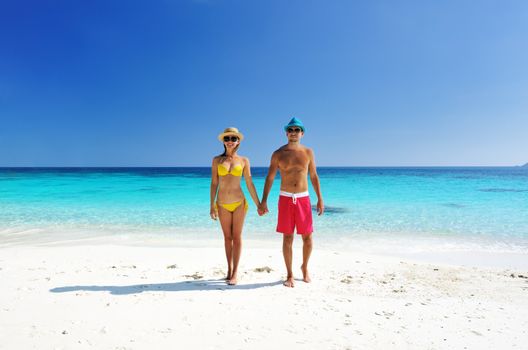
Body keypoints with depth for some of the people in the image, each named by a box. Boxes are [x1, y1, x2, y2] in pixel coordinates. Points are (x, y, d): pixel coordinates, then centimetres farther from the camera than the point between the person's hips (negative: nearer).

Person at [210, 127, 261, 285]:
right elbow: (214, 183, 2)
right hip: (223, 204, 1)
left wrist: (258, 204, 2)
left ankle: (235, 273, 10)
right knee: (227, 237, 11)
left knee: (237, 237, 3)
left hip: (239, 202, -1)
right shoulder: (217, 160, 2)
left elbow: (250, 184, 3)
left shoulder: (244, 161, 0)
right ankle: (229, 269, 25)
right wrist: (212, 205, -1)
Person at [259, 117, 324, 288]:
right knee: (287, 238, 2)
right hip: (285, 199, -1)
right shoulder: (278, 154, 1)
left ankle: (304, 267, 30)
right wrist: (263, 201, -6)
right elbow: (269, 178, 1)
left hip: (303, 199, 1)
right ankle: (289, 275, 17)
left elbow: (314, 176, 9)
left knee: (307, 237, 4)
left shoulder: (308, 152, 4)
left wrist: (320, 199, 4)